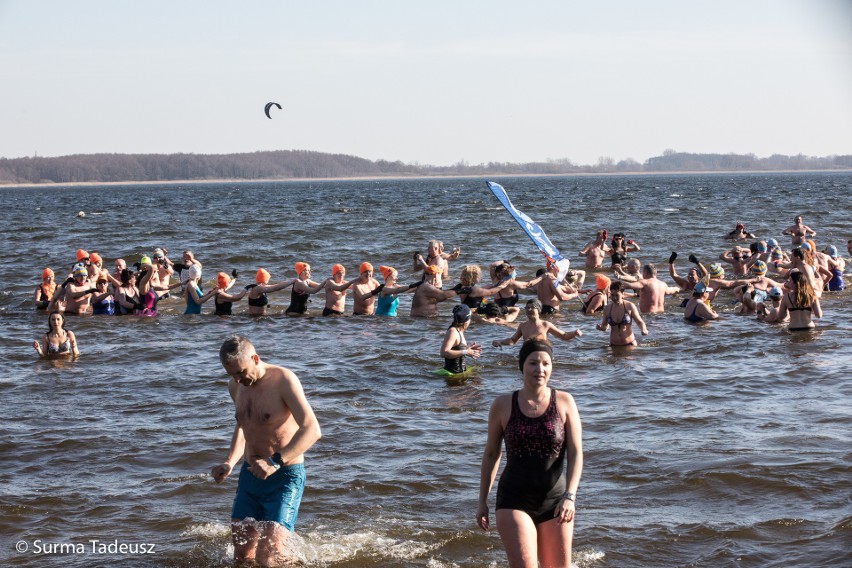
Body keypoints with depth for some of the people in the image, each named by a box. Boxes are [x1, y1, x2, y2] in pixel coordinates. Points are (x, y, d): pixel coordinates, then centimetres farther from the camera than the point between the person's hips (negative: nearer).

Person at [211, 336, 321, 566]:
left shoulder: (283, 380, -16)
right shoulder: (235, 386, 6)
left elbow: (312, 430, -24)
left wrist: (276, 462, -33)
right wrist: (229, 463, 9)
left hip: (284, 476, -7)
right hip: (250, 474, 7)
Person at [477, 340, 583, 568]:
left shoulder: (564, 402, -1)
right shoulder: (503, 405, 0)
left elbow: (575, 453, -4)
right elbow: (491, 454, 10)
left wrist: (569, 496, -17)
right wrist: (482, 501, 11)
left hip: (555, 503, 1)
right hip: (515, 501, -1)